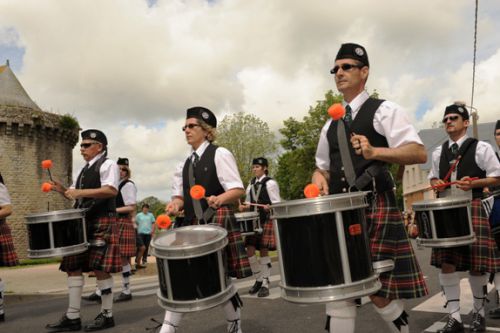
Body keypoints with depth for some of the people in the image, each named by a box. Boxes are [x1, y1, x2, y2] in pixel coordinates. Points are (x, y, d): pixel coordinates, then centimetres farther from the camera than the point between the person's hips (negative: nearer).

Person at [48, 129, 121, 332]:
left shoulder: (108, 165, -5)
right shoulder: (84, 170, 21)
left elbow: (112, 190, -20)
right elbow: (75, 195, 24)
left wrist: (81, 192, -21)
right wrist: (62, 190, 4)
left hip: (102, 223, -9)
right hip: (82, 222, 9)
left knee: (100, 268, -7)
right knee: (73, 267, 6)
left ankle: (107, 315, 6)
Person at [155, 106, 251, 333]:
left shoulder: (219, 154, -2)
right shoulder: (185, 165, 17)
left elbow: (238, 189, -8)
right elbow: (181, 195, 19)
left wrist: (219, 199, -27)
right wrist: (175, 204, -4)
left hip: (218, 221, -6)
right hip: (193, 225, 6)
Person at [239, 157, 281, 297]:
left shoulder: (270, 183, -5)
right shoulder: (251, 185, 15)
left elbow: (277, 203, -7)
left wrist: (270, 207, -25)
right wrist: (244, 207, 3)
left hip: (267, 221, -6)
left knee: (264, 251, -4)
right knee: (250, 250, 0)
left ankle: (265, 284, 7)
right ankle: (258, 280, 18)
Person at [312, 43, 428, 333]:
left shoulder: (384, 110, 0)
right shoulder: (330, 125, 19)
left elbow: (419, 153, -10)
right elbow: (323, 166, 25)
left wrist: (375, 152, -26)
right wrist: (320, 178, 1)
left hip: (375, 208, -5)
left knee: (380, 293, -2)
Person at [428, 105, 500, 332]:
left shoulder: (481, 148, 0)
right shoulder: (438, 152, 13)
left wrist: (473, 183, -15)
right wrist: (436, 183, 0)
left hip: (472, 208, -4)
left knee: (476, 263, 0)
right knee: (445, 262, -2)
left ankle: (478, 313, 23)